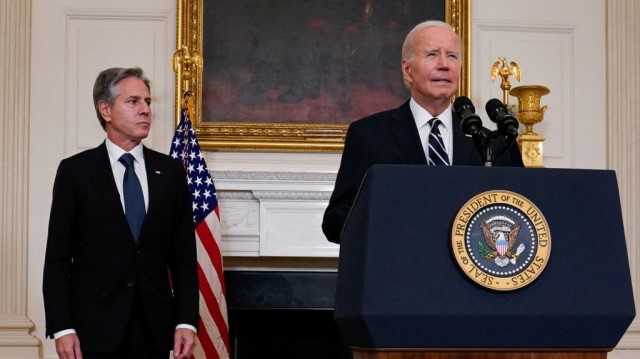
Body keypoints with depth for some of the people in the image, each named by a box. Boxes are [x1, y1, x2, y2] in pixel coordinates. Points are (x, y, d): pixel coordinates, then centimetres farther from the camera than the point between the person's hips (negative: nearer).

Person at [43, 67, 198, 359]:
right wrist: (61, 328, -10)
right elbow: (58, 257, -2)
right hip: (95, 327, -2)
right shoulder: (75, 171, 0)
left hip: (154, 327, 3)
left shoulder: (170, 171, 7)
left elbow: (184, 254, 7)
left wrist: (186, 321, -2)